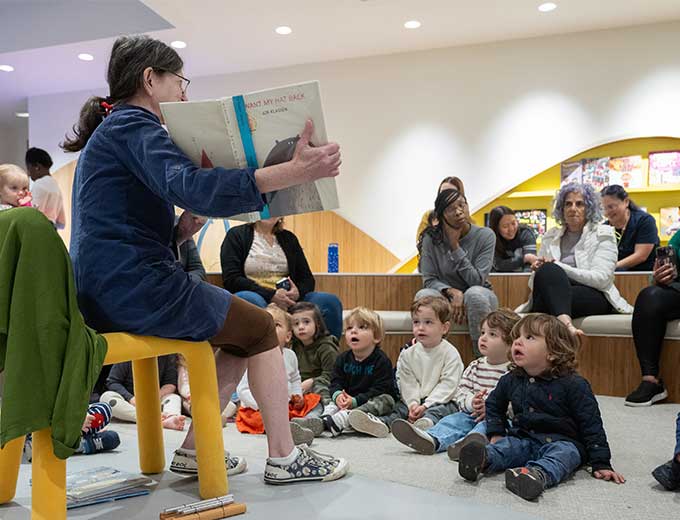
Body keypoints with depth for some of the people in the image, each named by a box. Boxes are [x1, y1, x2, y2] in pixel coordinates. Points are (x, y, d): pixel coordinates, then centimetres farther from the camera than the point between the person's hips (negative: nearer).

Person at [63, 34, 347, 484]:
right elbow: (190, 188, -30)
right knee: (261, 327, 4)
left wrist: (191, 222, 3)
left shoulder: (108, 130, 22)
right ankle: (283, 458, 9)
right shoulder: (134, 125, -9)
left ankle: (195, 449, 18)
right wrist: (294, 172, -37)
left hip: (102, 293, 10)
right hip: (137, 287, -10)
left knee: (239, 327, 19)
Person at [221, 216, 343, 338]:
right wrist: (271, 295, -17)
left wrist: (298, 292, -10)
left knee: (330, 301, -22)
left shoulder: (289, 238, 20)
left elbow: (308, 279, 15)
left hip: (287, 300, 4)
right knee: (251, 301, -39)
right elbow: (231, 279, -4)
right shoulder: (237, 235, 8)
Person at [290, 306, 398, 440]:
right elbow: (335, 382, 3)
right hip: (348, 399, 6)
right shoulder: (343, 359, 7)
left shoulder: (381, 361, -10)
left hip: (372, 401, -6)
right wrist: (337, 395, -21)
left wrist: (355, 401, -27)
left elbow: (380, 389, -17)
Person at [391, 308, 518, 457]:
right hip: (473, 414, 5)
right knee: (456, 419, -19)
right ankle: (432, 439, -45)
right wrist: (471, 402, -15)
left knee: (486, 426, -33)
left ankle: (470, 442, -64)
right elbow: (461, 391, 7)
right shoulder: (475, 366, 12)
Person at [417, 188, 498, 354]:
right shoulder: (431, 239, -7)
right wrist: (452, 292, -27)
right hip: (446, 297, 1)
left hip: (479, 298, -1)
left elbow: (477, 280, -16)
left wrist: (455, 246, -20)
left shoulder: (485, 235, -11)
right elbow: (429, 280, -7)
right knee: (423, 295, -31)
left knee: (474, 294, -37)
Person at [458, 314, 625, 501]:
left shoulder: (573, 384, -11)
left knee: (564, 453, -34)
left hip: (562, 441, -4)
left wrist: (602, 464, -11)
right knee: (506, 446, -22)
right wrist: (495, 433, 9)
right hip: (523, 439, 5)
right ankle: (483, 460, -52)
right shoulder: (510, 380, 4)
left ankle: (538, 474, -63)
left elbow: (591, 425, -8)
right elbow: (493, 404, 23)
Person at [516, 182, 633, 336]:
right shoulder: (550, 236, 21)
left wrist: (558, 267, -13)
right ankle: (566, 324, -52)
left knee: (549, 271, -33)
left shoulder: (603, 234, 10)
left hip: (594, 298, -3)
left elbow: (601, 279, -6)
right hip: (553, 296, 3)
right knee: (547, 270, -34)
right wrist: (537, 268, -7)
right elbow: (533, 283, 17)